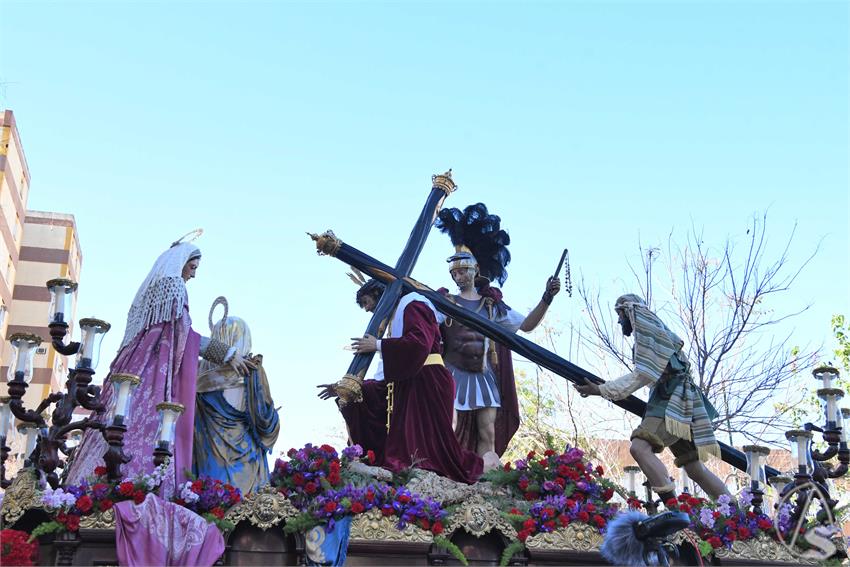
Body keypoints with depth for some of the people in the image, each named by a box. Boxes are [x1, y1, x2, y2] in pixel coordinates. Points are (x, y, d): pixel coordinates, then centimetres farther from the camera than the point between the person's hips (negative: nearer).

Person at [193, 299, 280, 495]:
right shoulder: (252, 370, -6)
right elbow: (265, 417, -3)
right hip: (244, 454, -2)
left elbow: (195, 417, 8)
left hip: (209, 455, 2)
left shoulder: (203, 371, 2)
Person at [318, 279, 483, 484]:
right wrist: (346, 389, 15)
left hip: (428, 383, -10)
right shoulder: (393, 321, 27)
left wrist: (379, 345, -10)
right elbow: (389, 379, 20)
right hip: (406, 387, 10)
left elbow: (421, 341, -18)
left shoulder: (411, 304, 3)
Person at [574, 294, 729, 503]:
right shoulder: (653, 331, 25)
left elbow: (643, 375, -14)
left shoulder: (648, 329, -4)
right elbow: (643, 375, 25)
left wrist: (601, 390, -14)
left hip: (672, 402, -10)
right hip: (673, 402, 10)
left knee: (639, 447, -27)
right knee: (694, 468, 11)